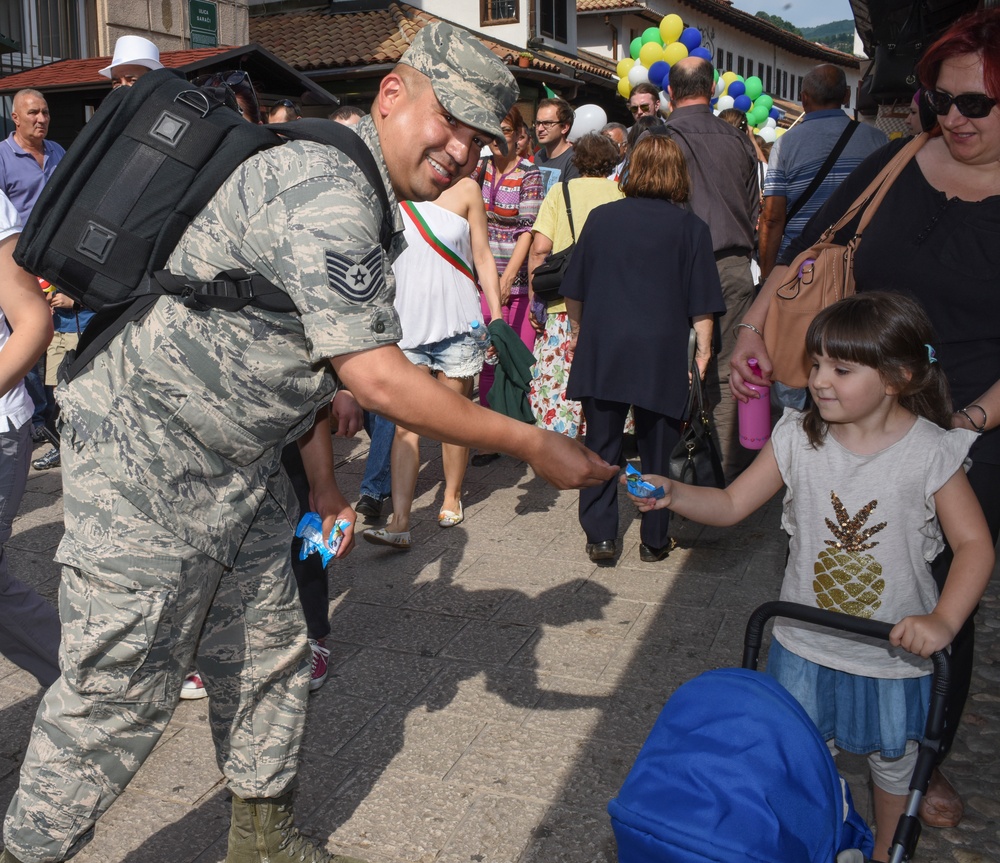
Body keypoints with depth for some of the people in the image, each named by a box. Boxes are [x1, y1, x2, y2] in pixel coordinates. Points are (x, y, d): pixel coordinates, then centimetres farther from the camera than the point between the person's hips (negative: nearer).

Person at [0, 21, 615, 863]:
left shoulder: (368, 207, 10)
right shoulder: (326, 190, -23)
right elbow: (376, 379, -26)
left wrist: (325, 485, 18)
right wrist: (533, 446, -19)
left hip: (239, 463, 10)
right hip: (148, 456, -10)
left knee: (267, 658, 16)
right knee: (120, 688, 0)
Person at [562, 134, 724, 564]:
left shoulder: (601, 217, 4)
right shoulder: (690, 227, -1)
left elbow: (574, 289, 9)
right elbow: (701, 305, -3)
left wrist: (577, 332, 22)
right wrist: (702, 352, 5)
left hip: (602, 349, 1)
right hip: (662, 353, -1)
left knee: (601, 446, 10)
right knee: (658, 449, 10)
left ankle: (600, 536, 12)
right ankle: (655, 540, 18)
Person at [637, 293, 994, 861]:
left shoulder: (931, 452, -17)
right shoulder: (798, 437, -11)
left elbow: (975, 544, -14)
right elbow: (732, 504, -7)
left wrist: (943, 621, -28)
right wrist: (672, 494, -25)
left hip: (895, 648, -2)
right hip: (804, 642, 2)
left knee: (891, 755, 20)